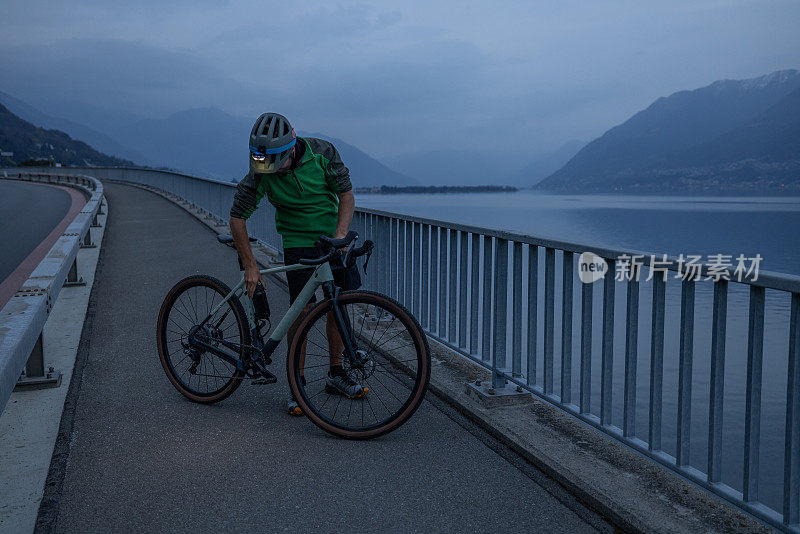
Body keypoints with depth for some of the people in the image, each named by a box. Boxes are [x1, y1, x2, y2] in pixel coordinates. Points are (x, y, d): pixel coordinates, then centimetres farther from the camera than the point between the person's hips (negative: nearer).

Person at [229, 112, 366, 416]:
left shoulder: (322, 152, -17)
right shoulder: (262, 172, -18)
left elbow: (346, 194, -8)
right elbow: (237, 217, -12)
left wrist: (339, 237, -21)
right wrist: (250, 266, -14)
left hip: (333, 238, 2)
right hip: (298, 242, -2)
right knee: (301, 310, -9)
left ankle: (336, 375, 20)